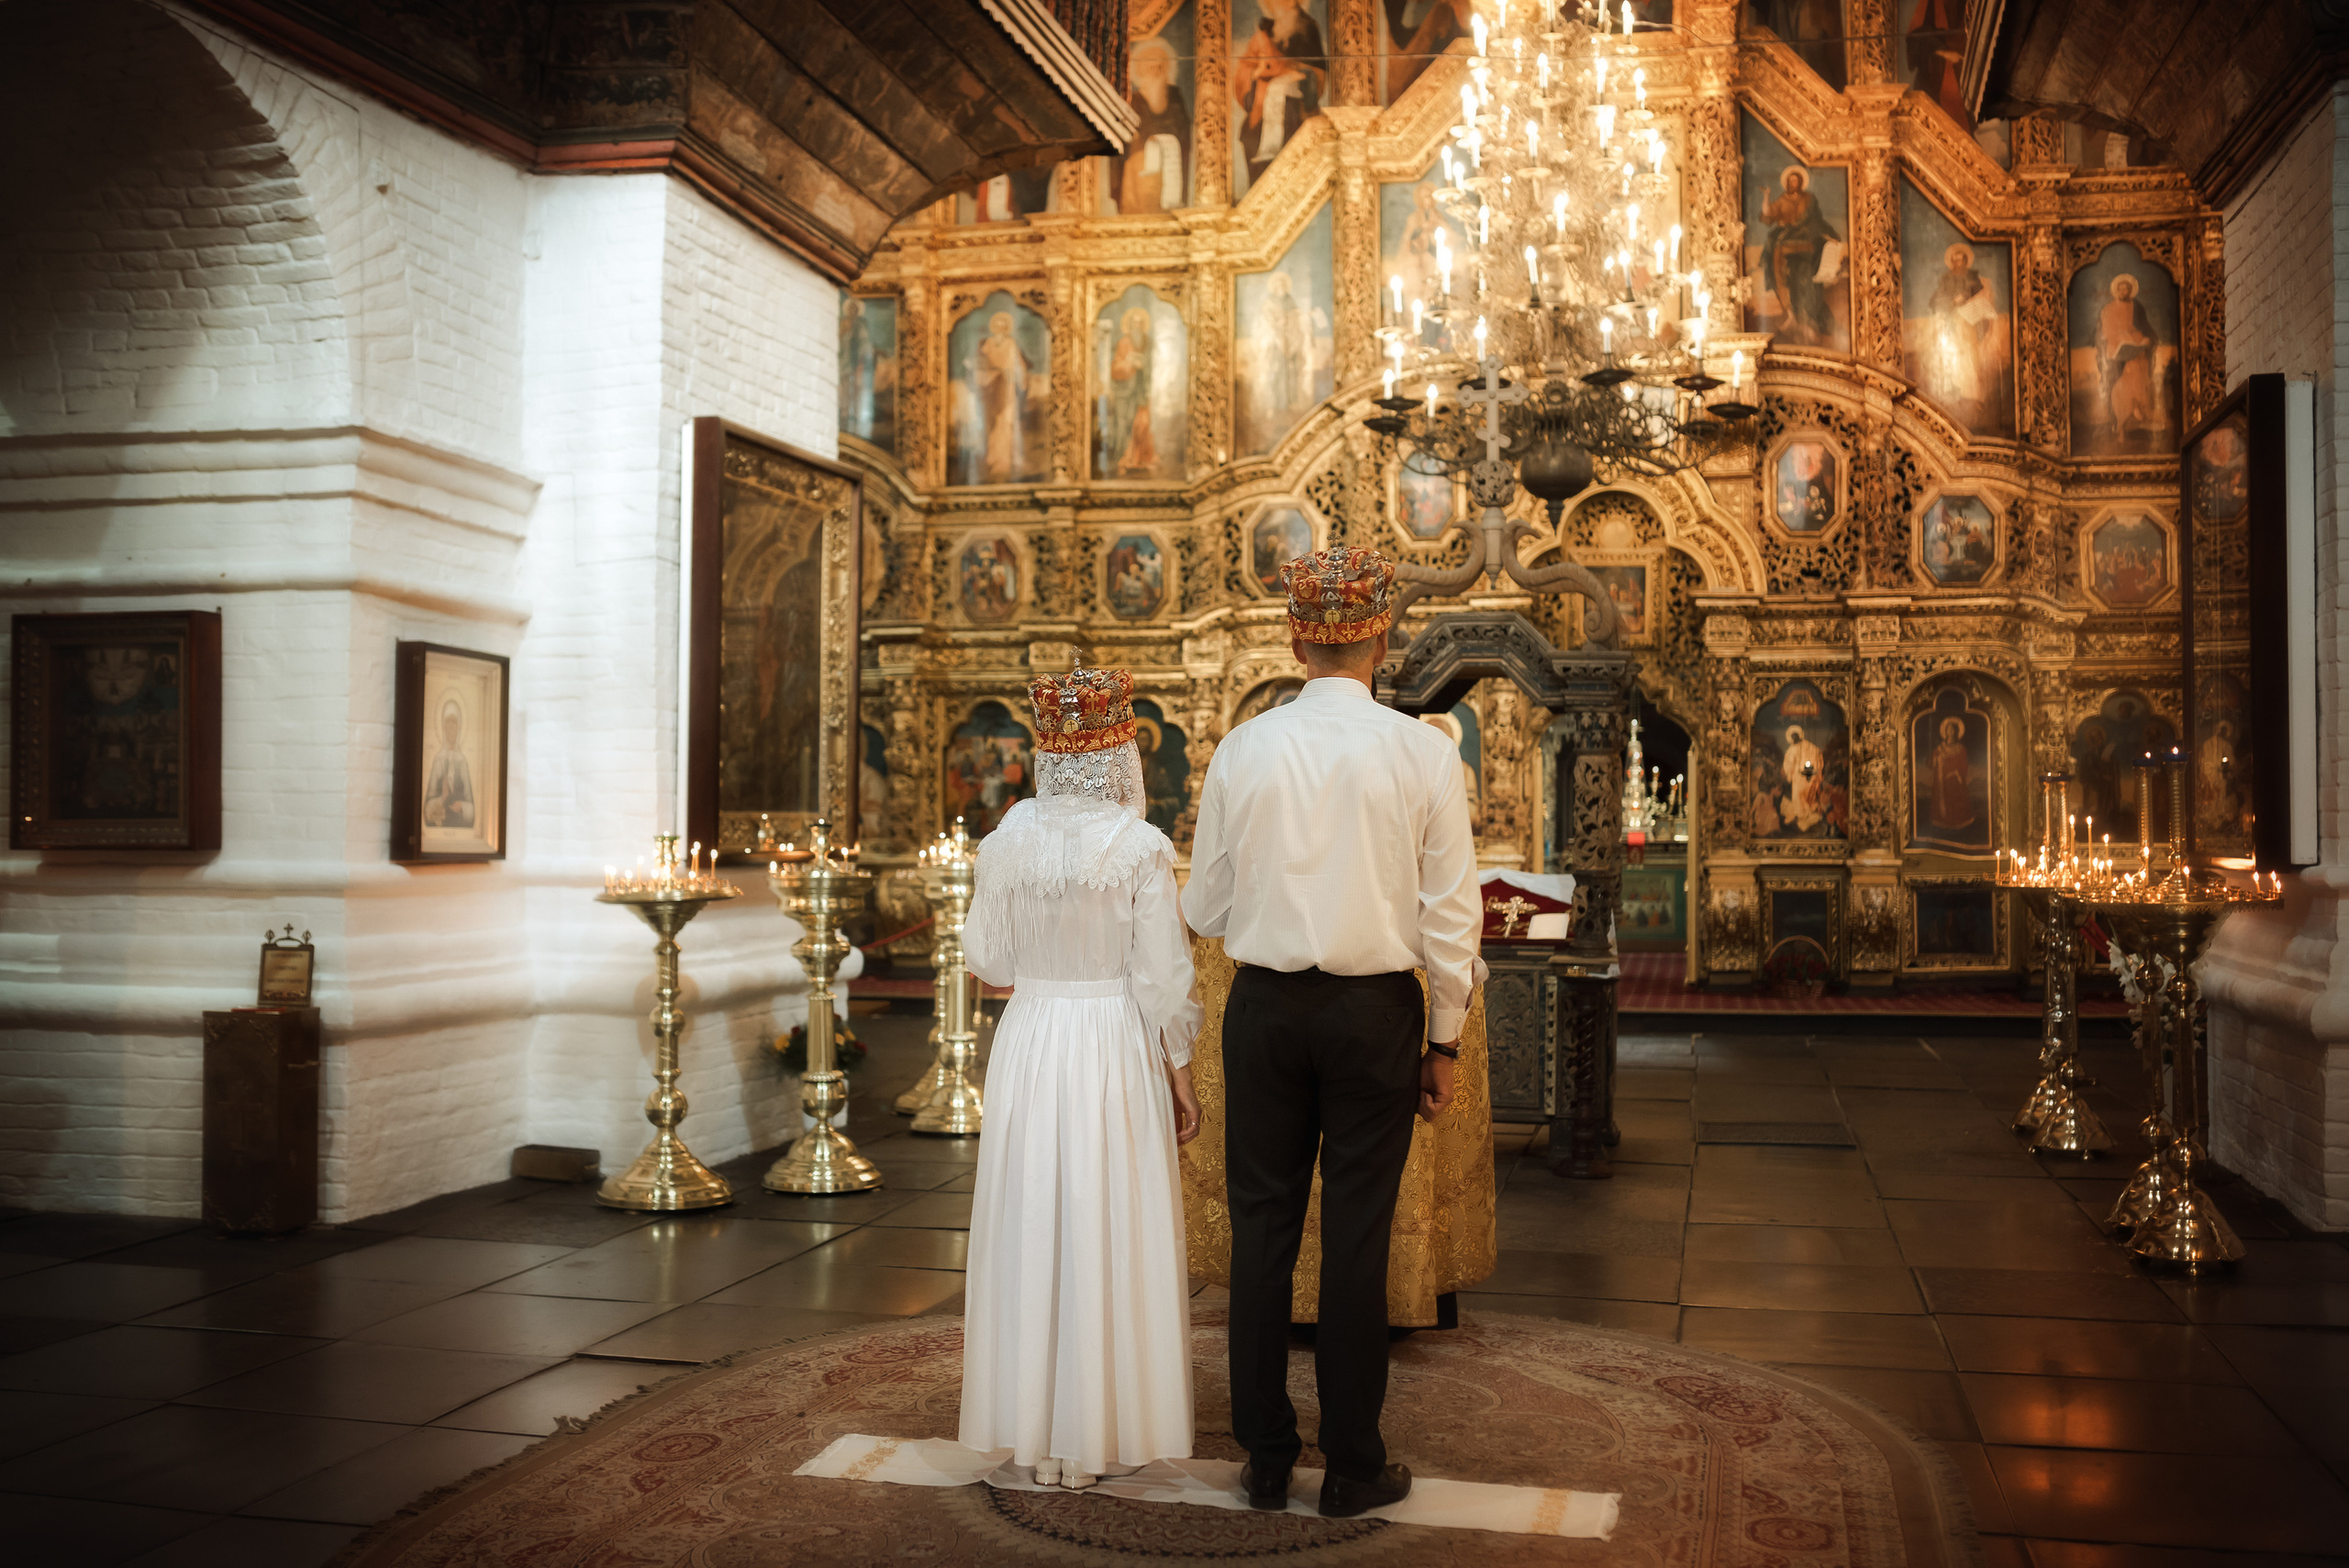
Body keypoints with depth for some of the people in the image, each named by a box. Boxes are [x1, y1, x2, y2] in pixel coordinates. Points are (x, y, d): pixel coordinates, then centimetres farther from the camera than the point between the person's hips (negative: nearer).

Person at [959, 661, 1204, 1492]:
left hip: (1027, 1044, 3)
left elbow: (985, 958, 4)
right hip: (1115, 1052, -3)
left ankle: (1030, 1422, 23)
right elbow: (1161, 980, -10)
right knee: (1109, 1234, 7)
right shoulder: (1140, 848, -12)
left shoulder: (1009, 839, -3)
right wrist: (1182, 1076, 0)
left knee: (1029, 1229, 12)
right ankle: (1101, 1429, 17)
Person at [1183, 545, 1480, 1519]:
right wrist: (1443, 1042, 6)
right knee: (1356, 1237, 6)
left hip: (1265, 1007, 1)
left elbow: (1203, 910, 3)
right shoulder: (1424, 753, -6)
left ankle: (1266, 1460, 20)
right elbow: (1451, 918, -4)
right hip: (1376, 1010, -1)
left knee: (1262, 1229, 10)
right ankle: (1353, 1467, 16)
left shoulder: (1242, 750, -3)